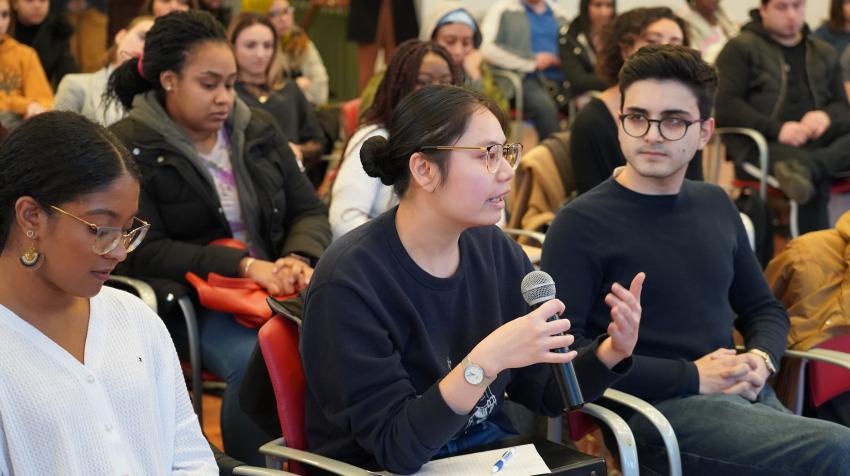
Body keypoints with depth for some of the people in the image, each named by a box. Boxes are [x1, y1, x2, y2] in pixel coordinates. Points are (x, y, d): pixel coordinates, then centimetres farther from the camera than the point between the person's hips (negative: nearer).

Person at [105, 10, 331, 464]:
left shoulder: (259, 130, 11)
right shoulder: (128, 148, -4)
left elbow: (309, 211, 13)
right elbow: (143, 252, -11)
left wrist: (300, 259, -12)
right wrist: (244, 265, -20)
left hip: (278, 288, 5)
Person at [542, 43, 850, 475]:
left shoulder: (715, 205, 15)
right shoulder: (582, 223, -5)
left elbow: (764, 308, 25)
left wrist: (761, 359, 1)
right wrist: (691, 377, -15)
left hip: (742, 395, 7)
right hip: (657, 409, -7)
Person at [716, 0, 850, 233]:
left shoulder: (825, 53, 24)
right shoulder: (741, 48, 6)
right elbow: (724, 105, -6)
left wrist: (827, 116, -7)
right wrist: (776, 129, -19)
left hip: (814, 145, 5)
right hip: (760, 146, -5)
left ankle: (805, 168, -51)